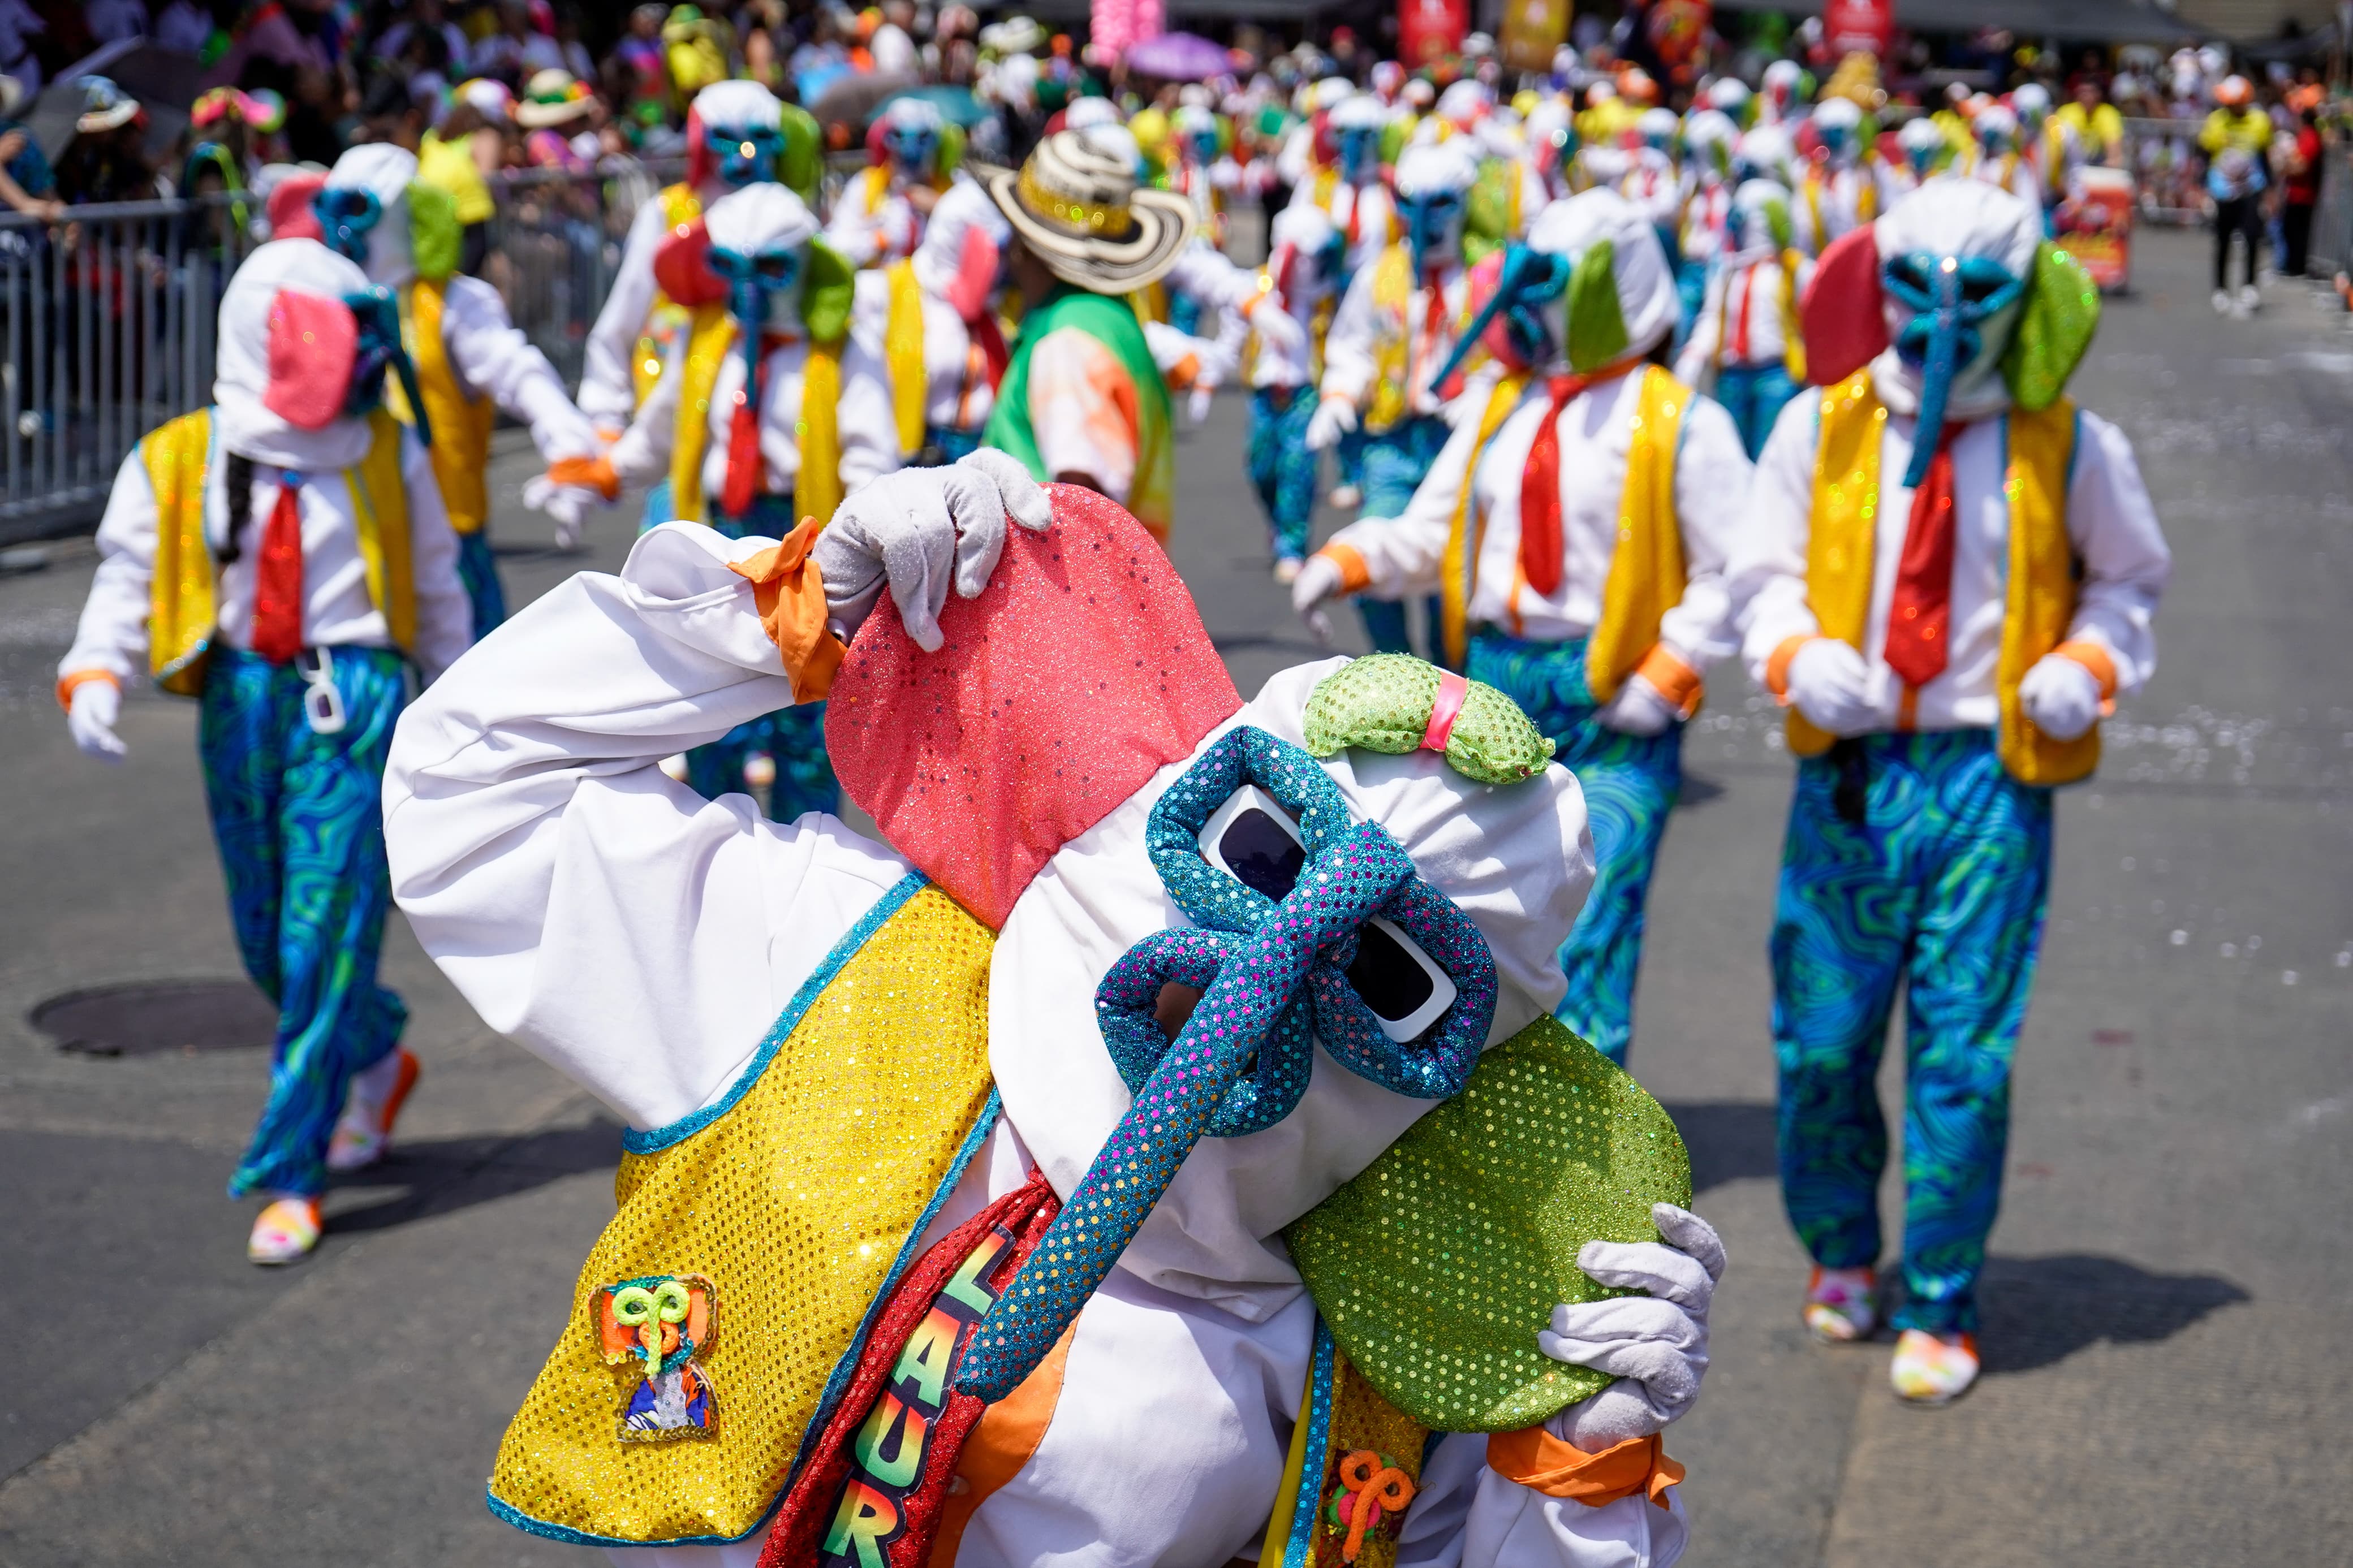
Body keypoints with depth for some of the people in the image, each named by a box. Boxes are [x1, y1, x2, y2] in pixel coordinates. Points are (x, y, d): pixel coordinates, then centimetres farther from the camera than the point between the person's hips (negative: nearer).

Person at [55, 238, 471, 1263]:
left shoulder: (386, 455, 7)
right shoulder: (177, 463, 3)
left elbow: (435, 583, 16)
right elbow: (127, 576, 0)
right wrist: (95, 673, -18)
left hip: (352, 698, -2)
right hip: (239, 702, 2)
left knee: (326, 933, -9)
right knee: (266, 937, 12)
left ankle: (289, 1173, -4)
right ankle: (377, 1056, 42)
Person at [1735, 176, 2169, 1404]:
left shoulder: (2068, 447, 5)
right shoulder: (1820, 426, 5)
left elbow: (2128, 578, 17)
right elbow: (1764, 573, 10)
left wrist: (2089, 666, -3)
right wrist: (1797, 655, -11)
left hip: (1991, 778, -1)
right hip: (1848, 769, 1)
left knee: (1965, 1050, -2)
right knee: (1821, 1038, 8)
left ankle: (1938, 1310, 12)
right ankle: (1840, 1254, 33)